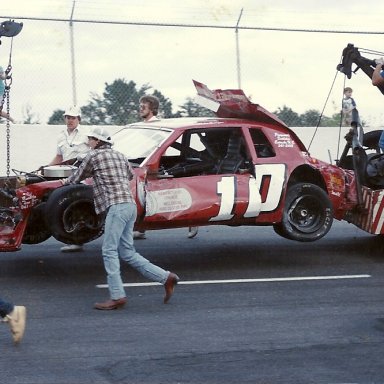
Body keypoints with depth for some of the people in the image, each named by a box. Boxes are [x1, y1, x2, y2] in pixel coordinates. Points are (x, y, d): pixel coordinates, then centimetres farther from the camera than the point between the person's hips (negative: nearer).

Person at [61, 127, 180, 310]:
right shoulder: (120, 155, 23)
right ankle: (166, 277, 6)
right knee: (127, 252, 11)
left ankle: (117, 296, -12)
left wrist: (66, 182, 34)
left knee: (109, 251, -7)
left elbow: (79, 175, 14)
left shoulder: (94, 155, 1)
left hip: (116, 205, -8)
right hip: (130, 205, 9)